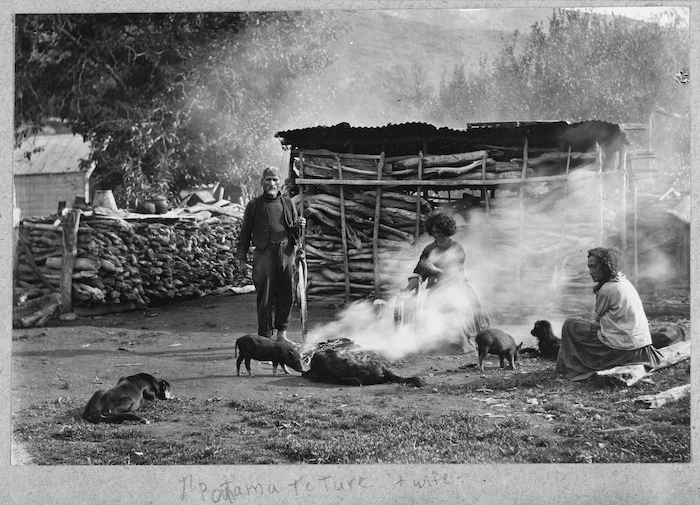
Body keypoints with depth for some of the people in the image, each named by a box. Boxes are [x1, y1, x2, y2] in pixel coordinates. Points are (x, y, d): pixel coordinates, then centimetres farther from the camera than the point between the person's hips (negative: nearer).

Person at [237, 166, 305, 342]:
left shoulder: (288, 203, 14)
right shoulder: (254, 205, 5)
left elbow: (294, 232, 22)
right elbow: (245, 233, 6)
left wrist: (299, 226, -2)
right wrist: (242, 258, 0)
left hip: (286, 253, 3)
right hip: (264, 254, -3)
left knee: (286, 294, 5)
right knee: (265, 296, -3)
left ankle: (282, 333, 17)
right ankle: (265, 336, 2)